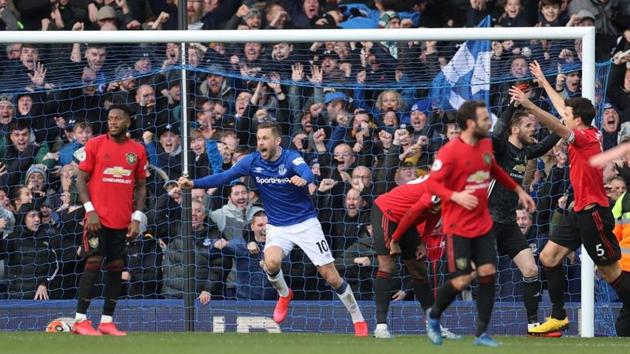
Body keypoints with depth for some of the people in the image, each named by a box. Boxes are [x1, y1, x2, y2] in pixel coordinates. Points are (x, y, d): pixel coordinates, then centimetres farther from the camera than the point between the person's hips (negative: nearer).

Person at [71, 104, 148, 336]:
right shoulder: (95, 144, -1)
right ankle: (80, 320, -7)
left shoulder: (137, 151, 8)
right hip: (98, 218, -4)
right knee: (93, 263, -11)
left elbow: (141, 186, 13)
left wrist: (137, 218, 3)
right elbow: (81, 180, -1)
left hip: (123, 221, 4)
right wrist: (90, 210, -11)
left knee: (116, 268, 3)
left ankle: (107, 321, 8)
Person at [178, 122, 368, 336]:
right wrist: (194, 184, -27)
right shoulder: (252, 162, -7)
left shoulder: (291, 158, -17)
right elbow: (223, 177, -13)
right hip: (277, 227, 2)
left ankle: (358, 320, 15)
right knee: (271, 262, -28)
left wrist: (303, 180, -63)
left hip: (305, 223, -2)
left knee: (331, 276, -3)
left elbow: (307, 173, -38)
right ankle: (284, 295, 5)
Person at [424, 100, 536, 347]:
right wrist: (455, 196, -31)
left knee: (488, 273, -2)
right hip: (458, 227, -6)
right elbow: (432, 182, -15)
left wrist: (518, 190, 25)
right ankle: (433, 316, 20)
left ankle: (481, 333, 6)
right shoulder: (450, 152, -17)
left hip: (483, 224, 6)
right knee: (461, 280, -9)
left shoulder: (486, 145, 5)